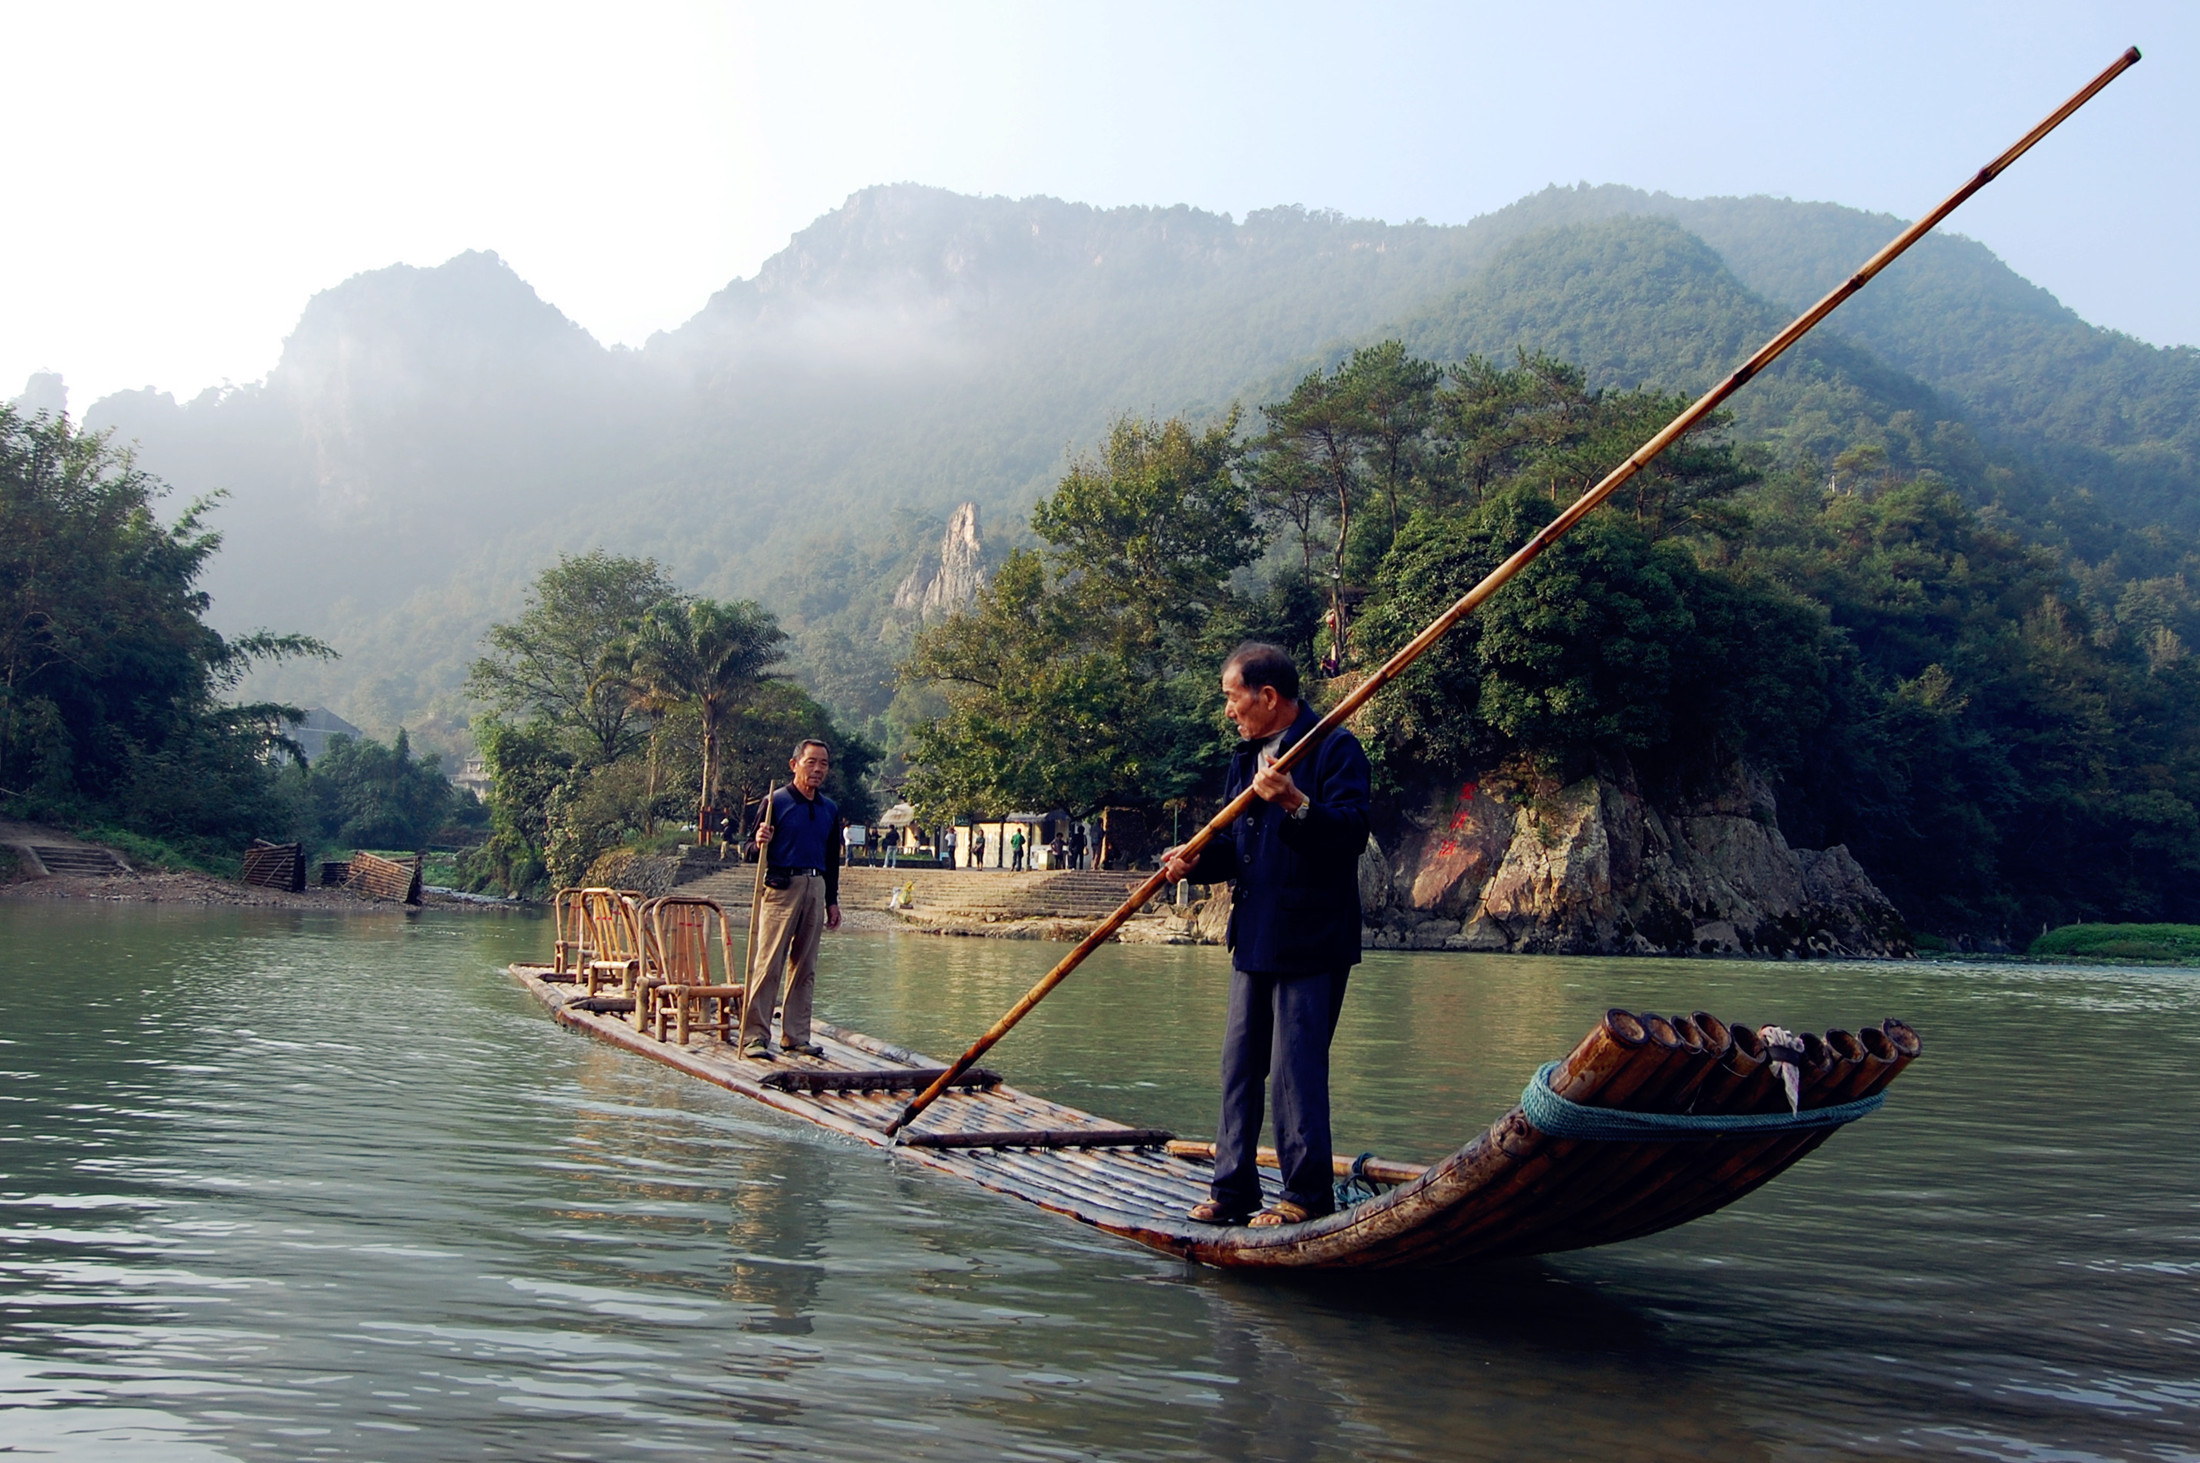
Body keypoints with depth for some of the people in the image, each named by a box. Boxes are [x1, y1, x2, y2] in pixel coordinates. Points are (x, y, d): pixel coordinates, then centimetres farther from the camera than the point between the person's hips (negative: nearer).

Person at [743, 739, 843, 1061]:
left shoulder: (830, 810, 15)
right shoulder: (776, 801, -2)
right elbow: (756, 851, -2)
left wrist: (832, 901, 18)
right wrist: (760, 841, -25)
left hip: (816, 887, 6)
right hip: (782, 886, -6)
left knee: (805, 967, 8)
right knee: (769, 964, -9)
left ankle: (795, 1035, 13)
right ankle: (755, 1035, -7)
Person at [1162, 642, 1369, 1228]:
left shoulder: (1334, 747, -8)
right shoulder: (1246, 758, 17)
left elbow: (1352, 829, -20)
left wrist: (1297, 805, -34)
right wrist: (1196, 860, 0)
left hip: (1310, 941, -9)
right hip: (1253, 938, 9)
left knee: (1297, 1068, -5)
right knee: (1239, 1065, 11)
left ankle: (1308, 1194, 6)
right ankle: (1233, 1189, 19)